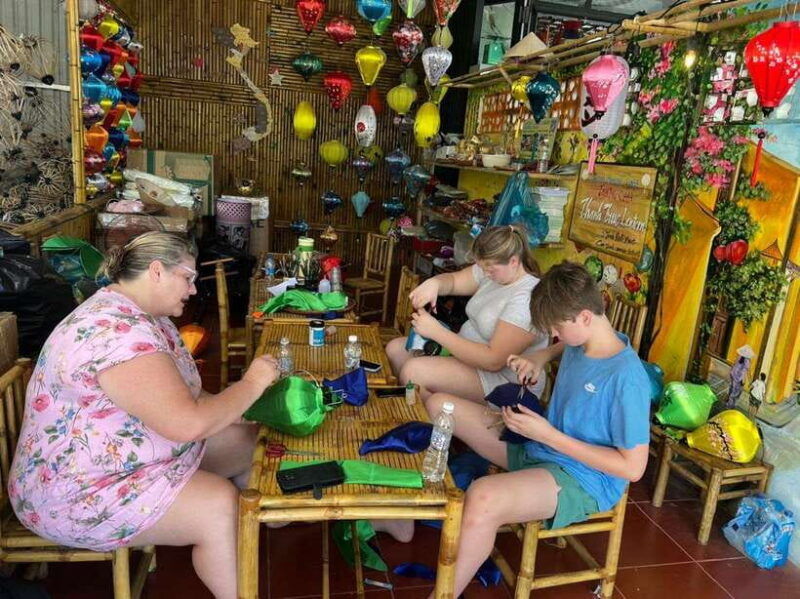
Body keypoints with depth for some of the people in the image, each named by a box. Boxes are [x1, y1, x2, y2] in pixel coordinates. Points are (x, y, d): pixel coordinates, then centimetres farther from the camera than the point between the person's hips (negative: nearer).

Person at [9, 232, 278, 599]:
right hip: (77, 492, -10)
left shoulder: (146, 316, 4)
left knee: (249, 439, 8)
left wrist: (236, 403, -5)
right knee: (220, 505, -26)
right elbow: (188, 424, -35)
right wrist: (252, 384, -21)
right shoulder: (115, 332, -30)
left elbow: (176, 399, 9)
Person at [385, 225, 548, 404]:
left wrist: (437, 331, -28)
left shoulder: (528, 299, -27)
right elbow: (453, 279, 8)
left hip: (501, 376, -9)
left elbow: (494, 361, -30)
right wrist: (434, 283, -18)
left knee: (413, 371, -25)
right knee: (395, 349, 4)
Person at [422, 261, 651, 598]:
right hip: (535, 449, 9)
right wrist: (540, 357, 4)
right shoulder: (580, 342, -1)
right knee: (439, 404, 1)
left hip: (582, 479, -9)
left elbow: (633, 468, -21)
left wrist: (548, 435, -22)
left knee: (483, 498, -39)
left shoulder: (627, 379, -23)